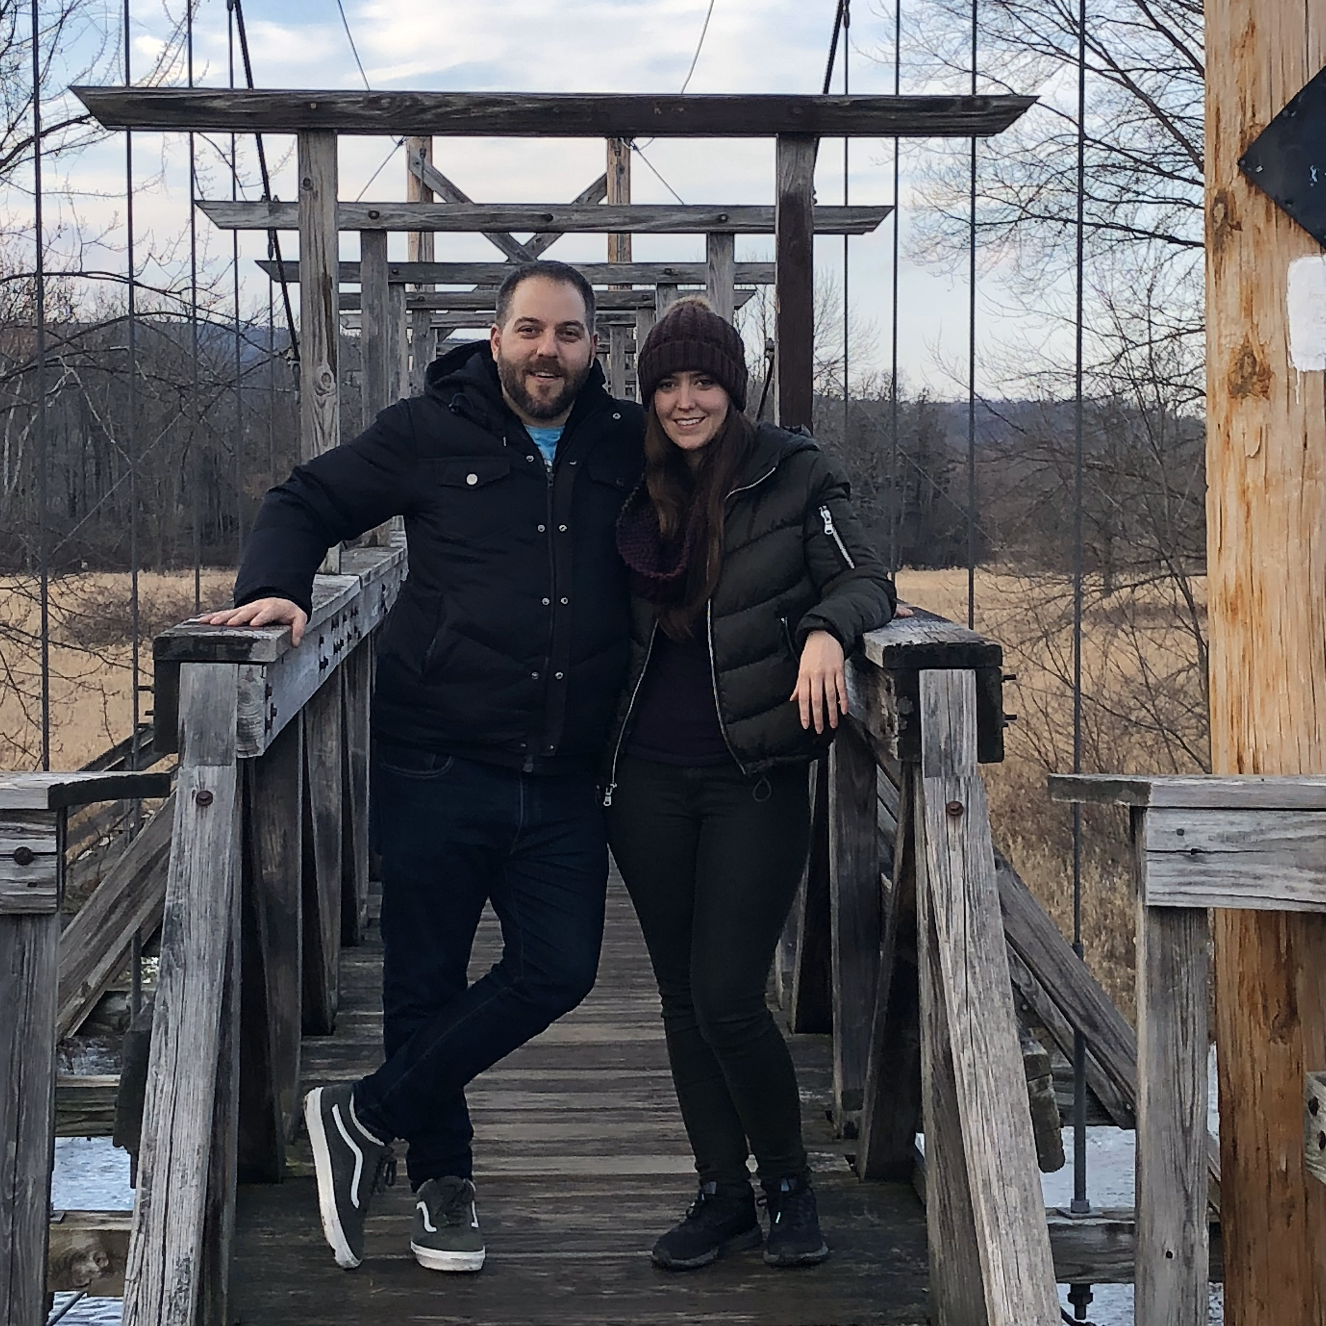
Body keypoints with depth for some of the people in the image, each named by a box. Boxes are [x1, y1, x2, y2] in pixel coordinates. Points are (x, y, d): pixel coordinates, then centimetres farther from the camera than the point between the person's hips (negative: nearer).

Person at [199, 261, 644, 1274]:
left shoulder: (628, 444, 6)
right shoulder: (433, 433, 0)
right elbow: (309, 503, 6)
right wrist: (276, 585, -13)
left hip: (564, 779, 3)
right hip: (438, 767, -2)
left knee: (558, 969, -1)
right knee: (426, 979, 6)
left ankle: (366, 1117, 14)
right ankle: (444, 1178, 25)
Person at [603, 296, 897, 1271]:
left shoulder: (793, 477, -3)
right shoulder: (631, 488, 9)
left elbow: (865, 581, -6)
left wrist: (826, 631, -27)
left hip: (754, 779, -4)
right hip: (648, 780, 4)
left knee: (728, 1000, -8)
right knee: (682, 999, 10)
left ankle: (790, 1184, 15)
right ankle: (724, 1191, 24)